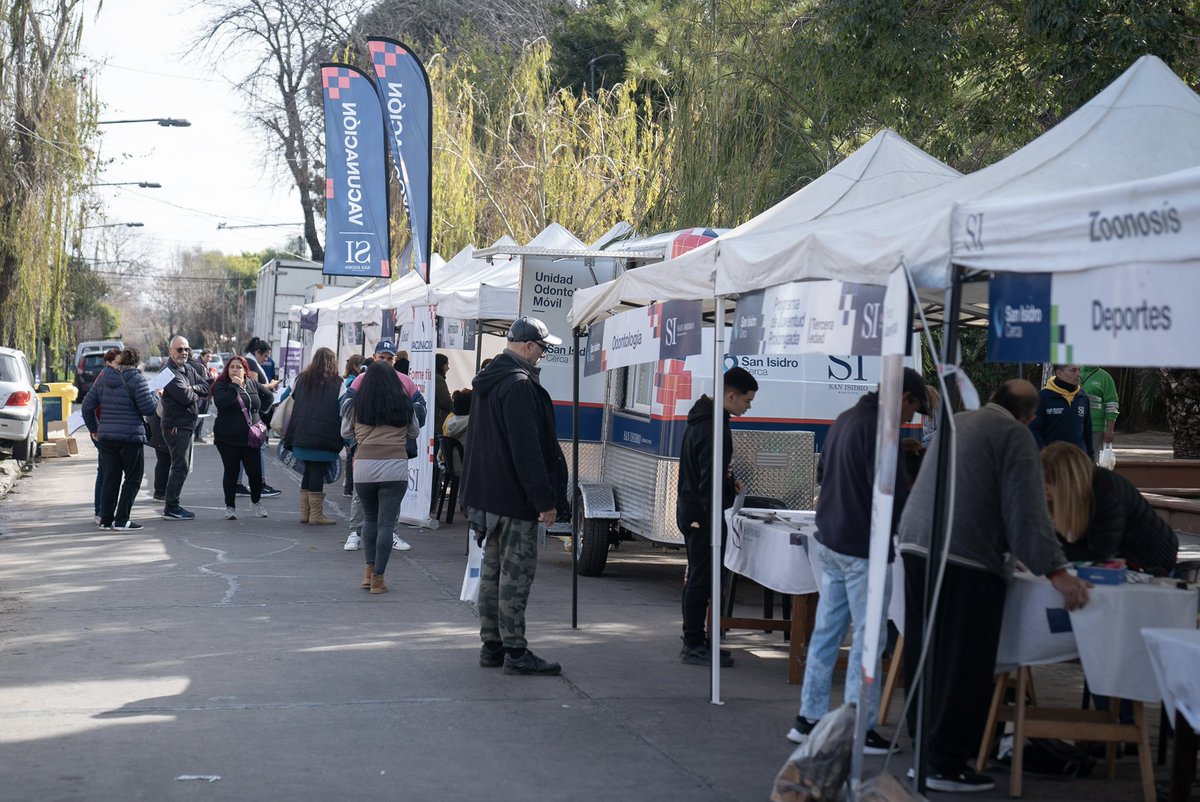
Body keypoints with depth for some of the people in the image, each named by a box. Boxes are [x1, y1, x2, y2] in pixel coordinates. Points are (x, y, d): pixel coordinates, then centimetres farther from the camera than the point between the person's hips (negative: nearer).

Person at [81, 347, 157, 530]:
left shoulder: (103, 376, 8)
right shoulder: (135, 378, -10)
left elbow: (88, 405, 10)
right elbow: (148, 408, -11)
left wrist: (93, 429, 20)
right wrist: (154, 395, 9)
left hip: (106, 436, 6)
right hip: (130, 436, -6)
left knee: (110, 478, 13)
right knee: (133, 478, 3)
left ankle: (105, 519, 13)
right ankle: (122, 519, -3)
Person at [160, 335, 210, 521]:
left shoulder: (188, 368, 14)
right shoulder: (170, 371, -14)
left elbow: (207, 387, 9)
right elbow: (185, 397, -22)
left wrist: (195, 388, -11)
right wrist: (197, 393, -1)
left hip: (187, 424, 10)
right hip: (176, 426, -10)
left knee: (184, 467, 16)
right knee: (180, 467, -10)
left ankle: (172, 504, 24)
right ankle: (170, 509, -8)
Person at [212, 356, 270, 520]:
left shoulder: (252, 384, 8)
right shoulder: (221, 386, -4)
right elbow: (221, 403, -24)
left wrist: (258, 416, 17)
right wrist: (234, 386, -23)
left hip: (250, 437, 3)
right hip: (228, 438, -3)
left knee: (255, 471, 2)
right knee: (231, 472, 1)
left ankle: (257, 502, 24)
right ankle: (230, 507, 13)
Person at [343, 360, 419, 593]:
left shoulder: (357, 403, 4)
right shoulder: (403, 404, 4)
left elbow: (345, 432, 17)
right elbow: (415, 432, 19)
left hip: (364, 466, 1)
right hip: (395, 468, -1)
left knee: (370, 518, 19)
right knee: (386, 523, 2)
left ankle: (369, 570, 16)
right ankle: (378, 578, 1)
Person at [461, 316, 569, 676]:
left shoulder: (487, 382, 15)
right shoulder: (519, 385, -18)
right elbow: (527, 448, -22)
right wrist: (545, 498, -19)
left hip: (486, 494, 10)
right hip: (515, 497, -10)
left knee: (493, 570, 13)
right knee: (517, 572, -6)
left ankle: (491, 645, 19)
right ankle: (515, 651, -4)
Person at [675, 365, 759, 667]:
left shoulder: (703, 419, 12)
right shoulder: (713, 429, -22)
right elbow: (708, 483, -24)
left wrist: (729, 482, 14)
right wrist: (716, 524, -22)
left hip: (691, 512, 11)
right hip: (702, 515, -11)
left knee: (697, 578, 16)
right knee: (701, 580, -4)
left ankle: (693, 641, 24)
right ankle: (694, 646, 1)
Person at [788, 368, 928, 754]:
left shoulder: (844, 419, 12)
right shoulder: (879, 428, -17)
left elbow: (822, 475, 23)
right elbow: (893, 493, -21)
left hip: (828, 543, 9)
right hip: (862, 549, -9)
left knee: (826, 632, 14)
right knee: (867, 640, -2)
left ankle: (809, 718, 19)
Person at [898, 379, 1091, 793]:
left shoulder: (955, 423, 20)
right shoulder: (1016, 436, -4)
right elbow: (1026, 510, -12)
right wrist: (1055, 572, -13)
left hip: (916, 544, 8)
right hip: (967, 557, -8)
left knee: (925, 655, 14)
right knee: (963, 665, -1)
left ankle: (927, 747, 24)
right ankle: (947, 765, 2)